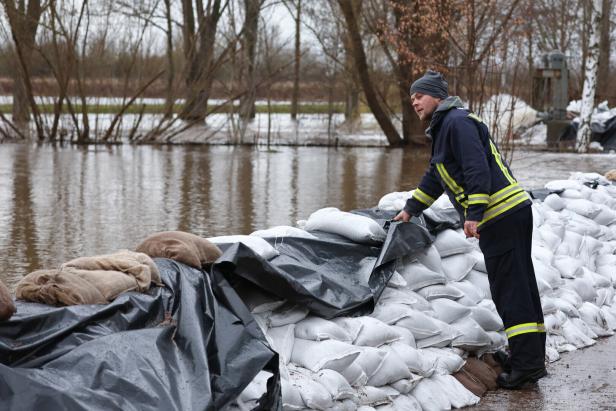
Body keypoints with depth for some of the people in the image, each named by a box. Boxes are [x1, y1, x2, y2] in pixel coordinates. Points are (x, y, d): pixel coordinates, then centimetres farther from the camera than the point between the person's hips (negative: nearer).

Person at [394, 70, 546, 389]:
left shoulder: (458, 121, -8)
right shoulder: (443, 130, 25)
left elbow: (477, 169, -19)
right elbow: (433, 179, 38)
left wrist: (474, 214, -23)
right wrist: (410, 210, 44)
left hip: (501, 216, -10)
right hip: (513, 212, 10)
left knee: (510, 290, -10)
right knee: (521, 286, 13)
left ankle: (528, 363, -11)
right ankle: (530, 354, 19)